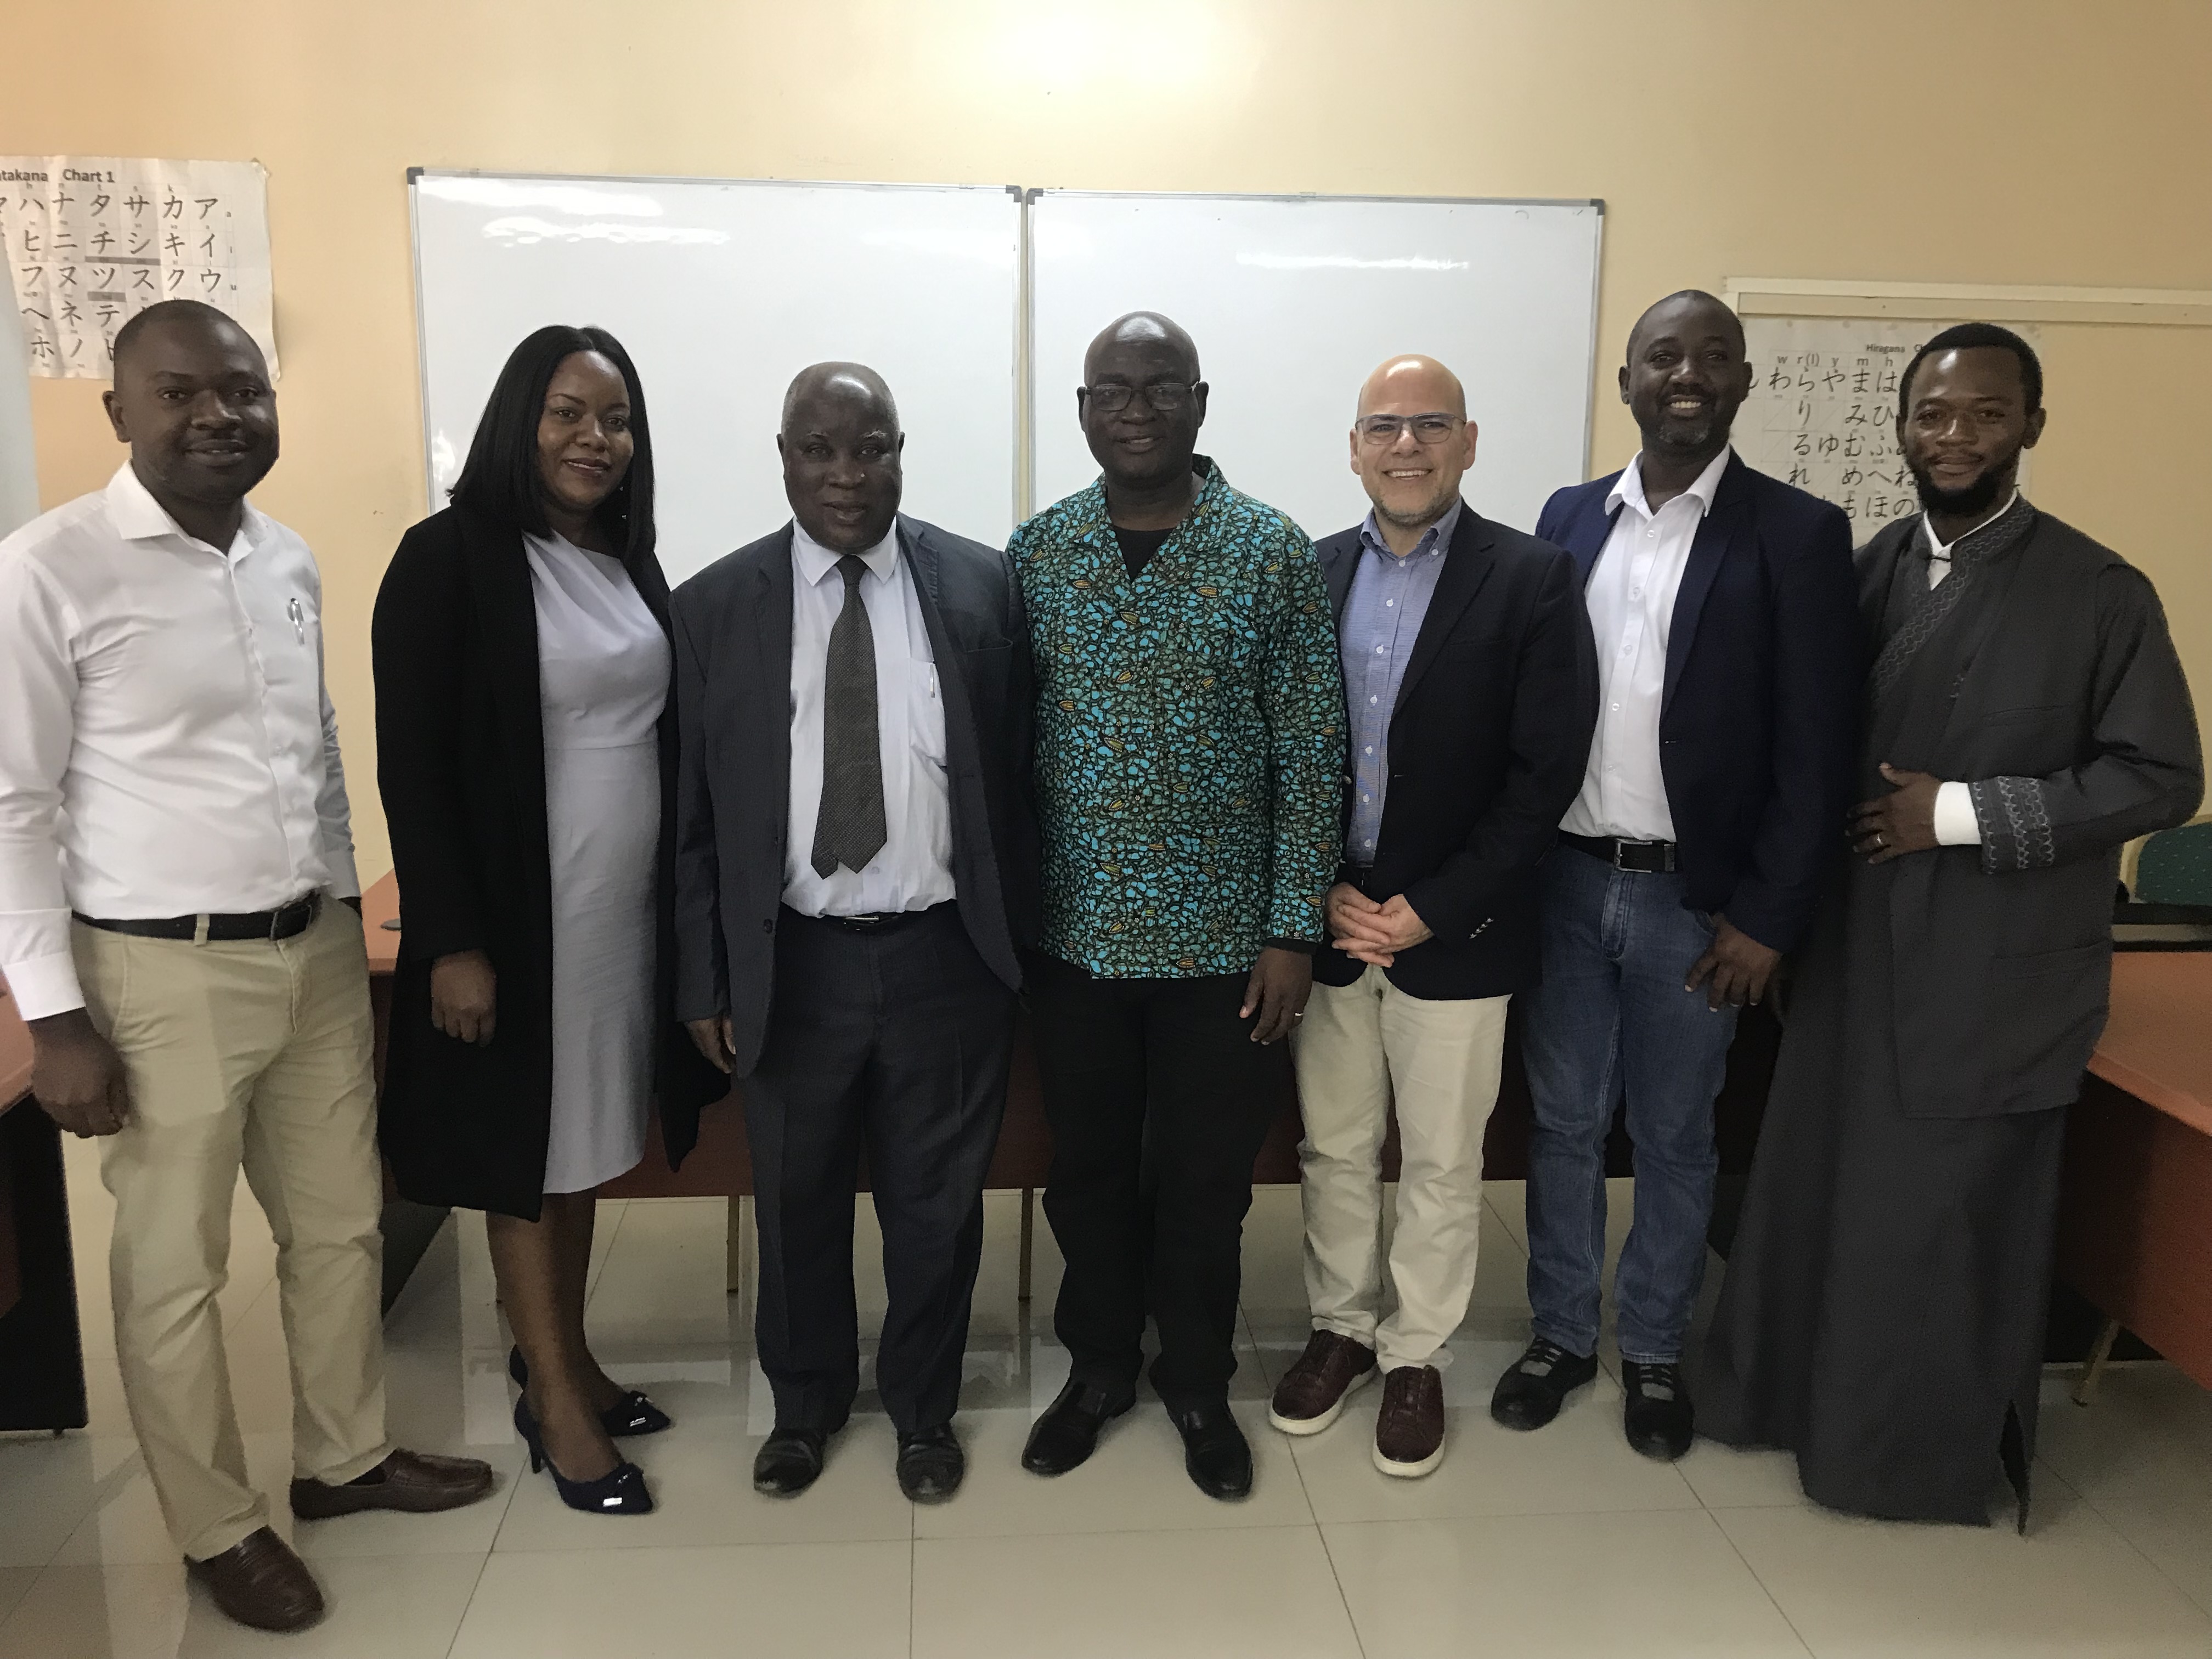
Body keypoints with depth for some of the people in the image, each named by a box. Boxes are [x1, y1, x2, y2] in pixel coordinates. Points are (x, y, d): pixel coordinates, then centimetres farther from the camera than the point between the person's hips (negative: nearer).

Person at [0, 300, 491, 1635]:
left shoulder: (291, 558, 6)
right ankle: (220, 1525, 30)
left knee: (342, 1224, 18)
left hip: (320, 951, 6)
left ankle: (345, 1455, 39)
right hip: (165, 973, -6)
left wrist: (344, 913, 15)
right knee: (175, 1270, 10)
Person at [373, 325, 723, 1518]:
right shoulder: (450, 557, -10)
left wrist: (684, 905, 9)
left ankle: (560, 1354, 33)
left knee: (588, 1136, 16)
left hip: (627, 907, 6)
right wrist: (453, 941, -16)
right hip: (516, 913, -6)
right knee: (525, 1149, 7)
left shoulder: (631, 563, 9)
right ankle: (555, 1399, 21)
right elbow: (411, 766, -13)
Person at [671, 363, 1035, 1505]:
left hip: (944, 953, 0)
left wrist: (1019, 938, 0)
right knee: (798, 1204, 17)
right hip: (792, 960, 1)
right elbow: (691, 814, 1)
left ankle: (923, 1407, 38)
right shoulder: (714, 606, -1)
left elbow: (1017, 773, 1)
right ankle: (805, 1402, 42)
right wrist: (705, 981, -1)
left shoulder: (983, 586, -2)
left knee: (935, 1202, 15)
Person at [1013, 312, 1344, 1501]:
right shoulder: (1036, 552, 1)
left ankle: (1197, 1381, 35)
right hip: (1075, 931, 2)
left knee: (1206, 1177, 12)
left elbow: (1310, 752, -5)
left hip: (1222, 936, -1)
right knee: (1088, 1167, 16)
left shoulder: (1273, 554, -6)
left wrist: (1296, 930, -7)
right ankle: (1098, 1365, 38)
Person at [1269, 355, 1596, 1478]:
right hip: (1328, 923, 3)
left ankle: (1417, 1355, 31)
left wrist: (1425, 911, -14)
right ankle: (1342, 1327, 36)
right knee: (1333, 1148, 16)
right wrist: (1323, 895, -7)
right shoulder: (1310, 574, 3)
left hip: (1453, 934, -3)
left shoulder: (1532, 581, -7)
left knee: (1442, 1164, 11)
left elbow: (1545, 773, -11)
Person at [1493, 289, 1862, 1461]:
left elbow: (1815, 748, -7)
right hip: (1565, 882, 3)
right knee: (1562, 1123, 14)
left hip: (1695, 898, -3)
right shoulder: (1569, 518, 5)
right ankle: (1559, 1332, 32)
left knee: (1674, 1137, 12)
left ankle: (1653, 1350, 32)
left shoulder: (1799, 534, -5)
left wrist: (1767, 916, -10)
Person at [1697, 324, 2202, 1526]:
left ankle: (1934, 1451, 28)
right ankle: (1792, 1393, 33)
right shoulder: (1867, 572, 5)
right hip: (1853, 948, 4)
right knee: (1814, 1181, 12)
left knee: (1956, 1213, 8)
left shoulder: (2099, 592, -8)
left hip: (1996, 968, -4)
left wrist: (1964, 814, -16)